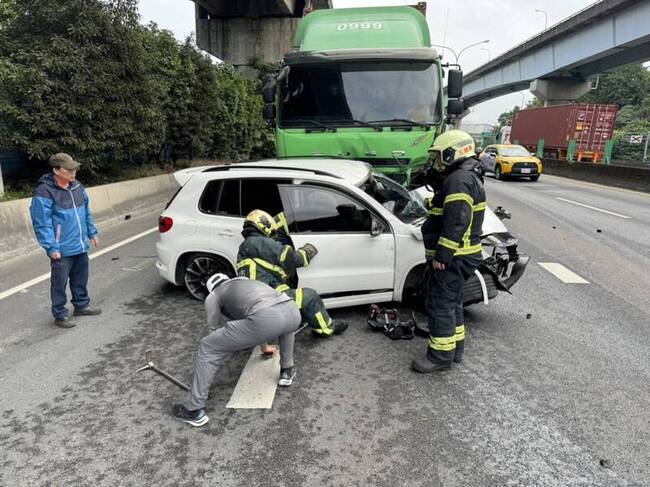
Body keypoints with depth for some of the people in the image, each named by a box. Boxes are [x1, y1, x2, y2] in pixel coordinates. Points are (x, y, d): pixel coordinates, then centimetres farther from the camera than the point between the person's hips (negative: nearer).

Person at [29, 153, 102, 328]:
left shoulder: (77, 186, 7)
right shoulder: (45, 192, -16)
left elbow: (86, 213, 17)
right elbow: (42, 223, -17)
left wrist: (92, 233, 15)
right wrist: (51, 247, -19)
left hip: (81, 245, 7)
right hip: (62, 249, -7)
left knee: (81, 279, 19)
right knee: (60, 283, 4)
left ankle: (82, 305, 35)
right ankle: (60, 315, 16)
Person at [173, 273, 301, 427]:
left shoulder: (213, 296, 27)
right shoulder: (249, 283, 43)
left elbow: (215, 329, 30)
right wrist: (264, 347, 72)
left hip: (265, 319, -5)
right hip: (293, 313, 6)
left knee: (207, 349, 11)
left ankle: (194, 410, 15)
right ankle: (287, 371, 43)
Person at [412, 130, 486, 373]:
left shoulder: (459, 180, -19)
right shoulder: (465, 177, 16)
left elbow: (456, 224, -26)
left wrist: (441, 256, -24)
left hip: (451, 257, -11)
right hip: (457, 256, 11)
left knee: (440, 304, -3)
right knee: (452, 302, 19)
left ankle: (441, 355, 6)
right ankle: (455, 348, 30)